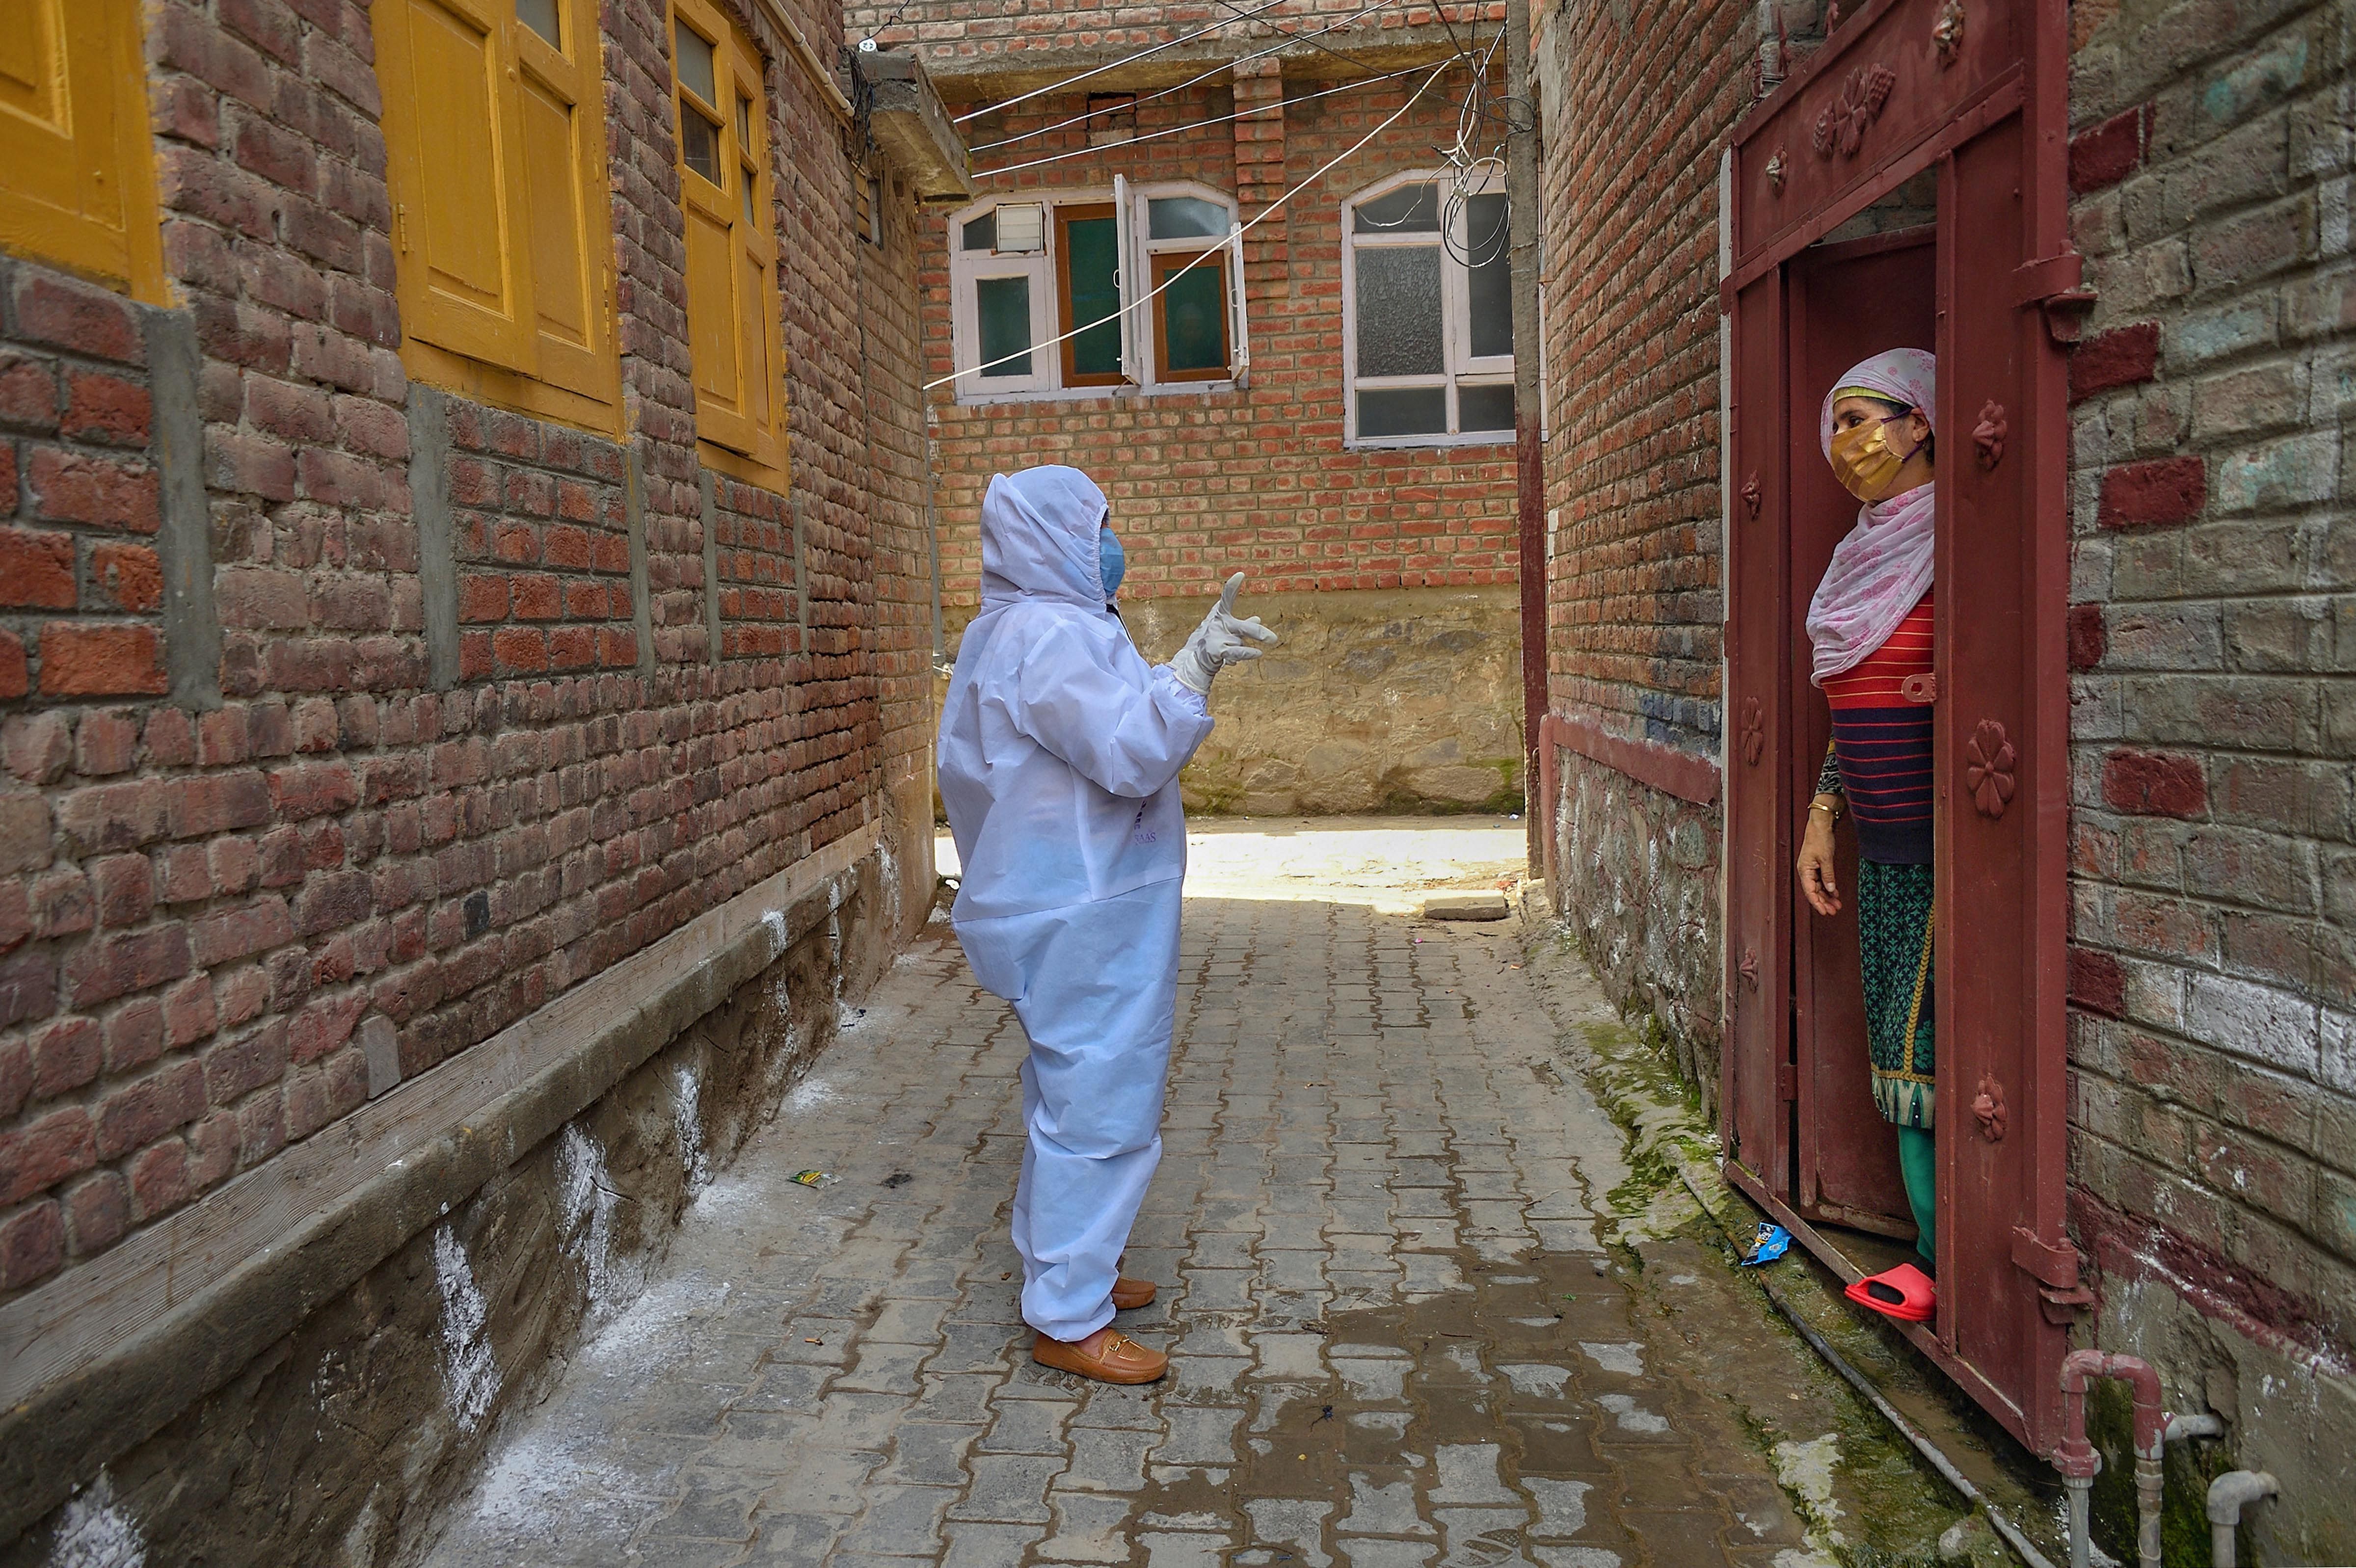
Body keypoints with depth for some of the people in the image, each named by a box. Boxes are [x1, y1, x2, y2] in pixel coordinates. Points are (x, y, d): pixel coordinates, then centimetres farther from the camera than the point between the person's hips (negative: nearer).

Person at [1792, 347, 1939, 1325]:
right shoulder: (1866, 555, 16)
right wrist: (1821, 820, 18)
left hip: (1943, 841, -9)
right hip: (1885, 845, 9)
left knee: (1933, 1044, -5)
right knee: (1899, 1047, 10)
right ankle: (1933, 1256, 19)